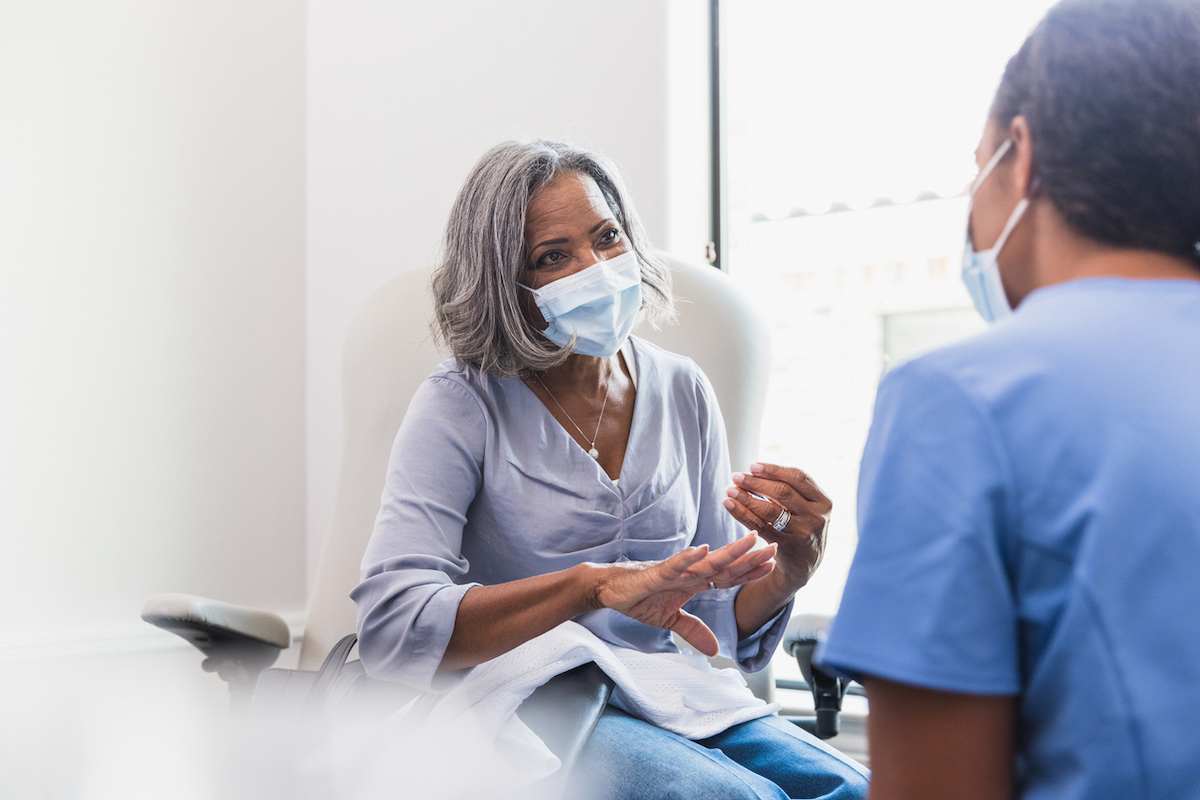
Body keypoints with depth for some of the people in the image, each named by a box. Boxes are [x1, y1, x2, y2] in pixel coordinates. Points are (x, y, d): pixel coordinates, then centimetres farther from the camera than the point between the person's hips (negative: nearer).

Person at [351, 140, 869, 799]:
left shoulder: (683, 393, 9)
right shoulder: (462, 405, -6)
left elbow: (714, 624, 13)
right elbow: (390, 627, -19)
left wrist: (785, 572, -11)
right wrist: (595, 583, -30)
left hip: (675, 703, 4)